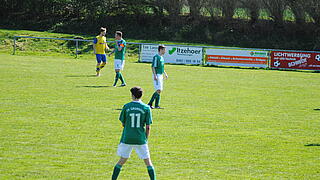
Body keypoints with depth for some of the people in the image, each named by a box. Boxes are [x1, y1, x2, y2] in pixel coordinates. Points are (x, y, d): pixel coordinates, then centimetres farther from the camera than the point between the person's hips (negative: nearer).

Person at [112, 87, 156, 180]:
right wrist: (146, 138, 10)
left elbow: (123, 124, 4)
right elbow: (148, 127, -3)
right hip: (141, 139, -1)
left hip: (127, 138, 1)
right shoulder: (146, 108, -5)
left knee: (122, 161, 12)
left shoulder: (126, 106, -3)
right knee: (148, 161, 9)